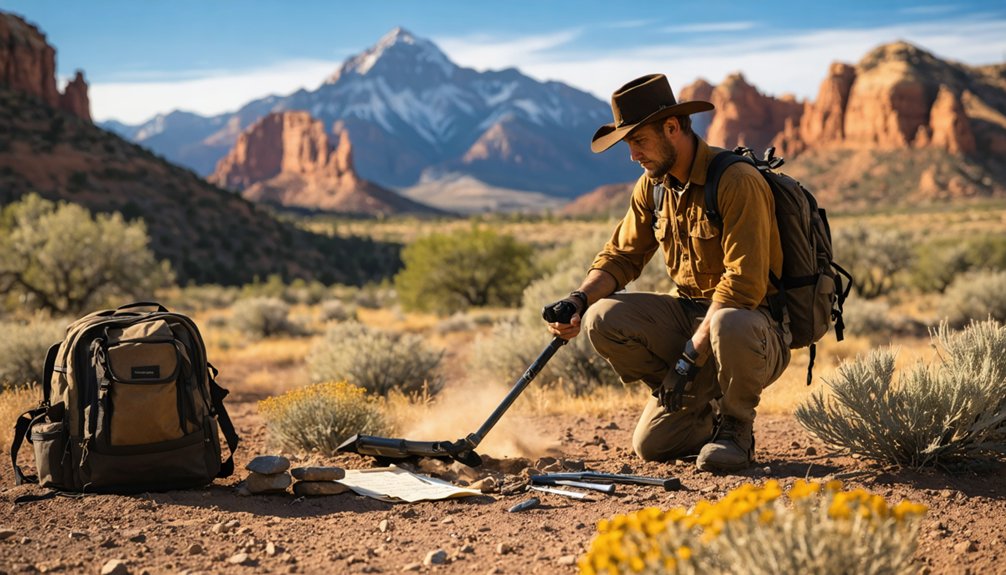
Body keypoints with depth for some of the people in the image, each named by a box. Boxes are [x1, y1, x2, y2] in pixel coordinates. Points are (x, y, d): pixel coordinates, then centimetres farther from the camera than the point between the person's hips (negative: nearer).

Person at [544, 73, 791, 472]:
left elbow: (743, 285, -26)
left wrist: (691, 355, -25)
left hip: (758, 325, -7)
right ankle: (706, 406, 7)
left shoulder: (737, 182, -20)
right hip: (689, 312, 7)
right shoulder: (653, 184, 4)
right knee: (603, 320, -11)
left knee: (729, 325, -40)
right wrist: (579, 299, -12)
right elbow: (622, 256, 8)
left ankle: (737, 428, -9)